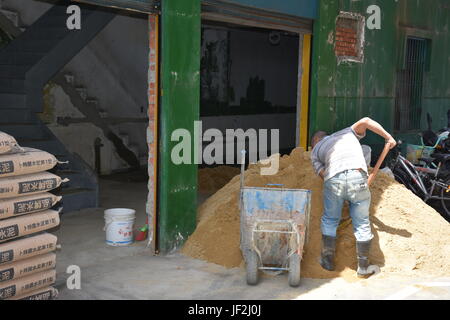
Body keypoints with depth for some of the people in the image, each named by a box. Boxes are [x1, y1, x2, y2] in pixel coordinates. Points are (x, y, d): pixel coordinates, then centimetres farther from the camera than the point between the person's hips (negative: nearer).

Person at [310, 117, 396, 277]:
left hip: (333, 180, 0)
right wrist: (388, 137, 19)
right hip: (358, 177, 0)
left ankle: (327, 261, 28)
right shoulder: (348, 132, 31)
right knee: (362, 223, 13)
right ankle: (363, 267, 19)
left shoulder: (315, 151, 28)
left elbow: (323, 174, 17)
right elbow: (365, 121, 14)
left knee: (329, 220, 21)